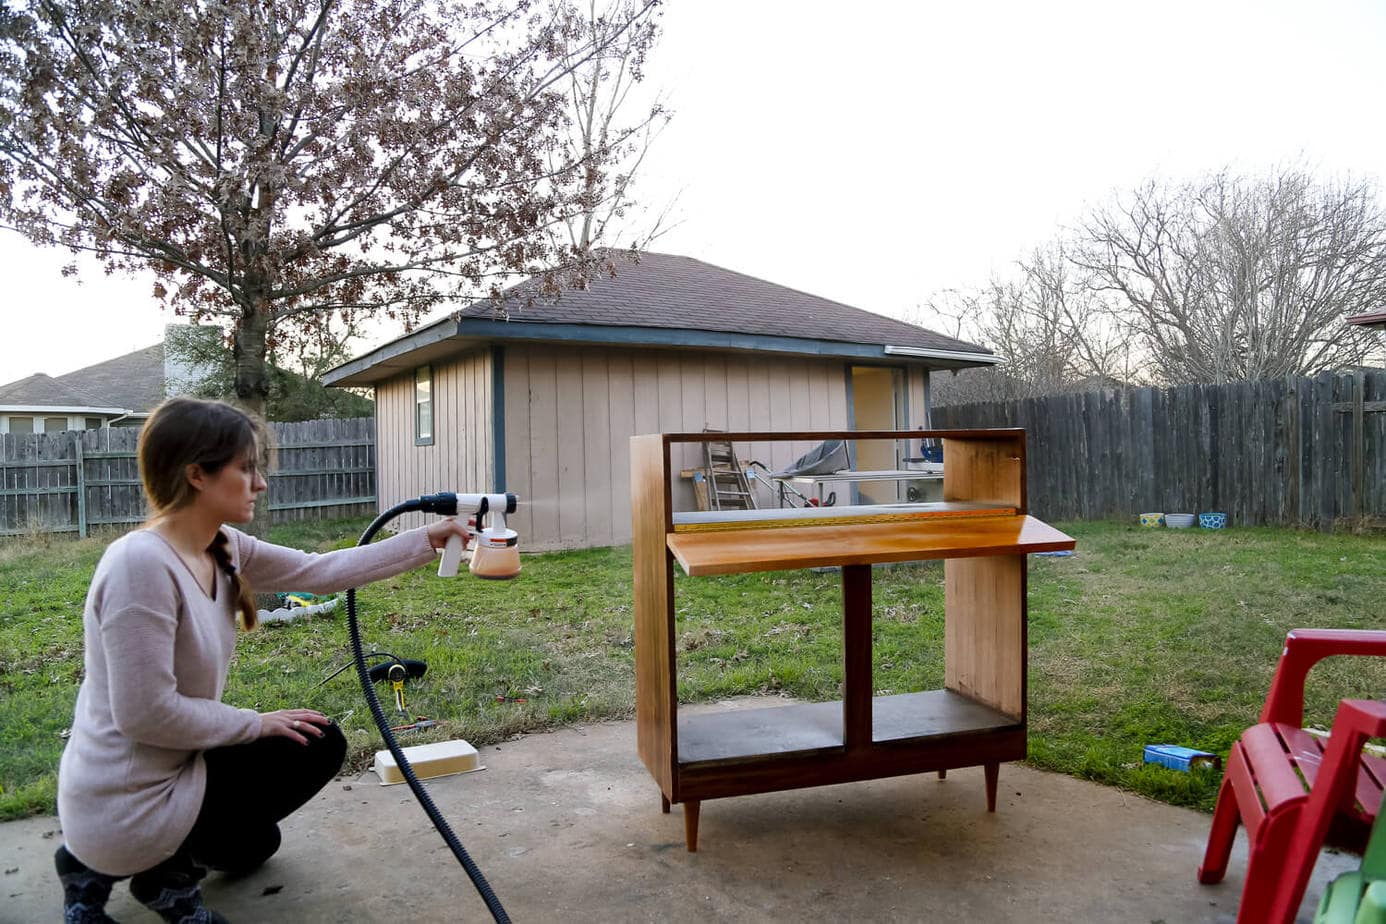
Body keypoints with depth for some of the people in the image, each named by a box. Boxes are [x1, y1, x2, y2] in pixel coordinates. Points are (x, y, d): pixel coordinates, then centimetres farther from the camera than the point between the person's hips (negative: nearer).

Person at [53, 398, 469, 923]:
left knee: (253, 841, 31)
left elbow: (321, 571, 4)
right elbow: (147, 714, -28)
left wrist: (427, 540, 3)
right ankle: (172, 872, 4)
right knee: (318, 743, 2)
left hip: (137, 787, 9)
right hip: (127, 810, -9)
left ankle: (100, 867, 20)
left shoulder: (222, 548, -1)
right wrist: (258, 723, -15)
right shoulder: (142, 563, -28)